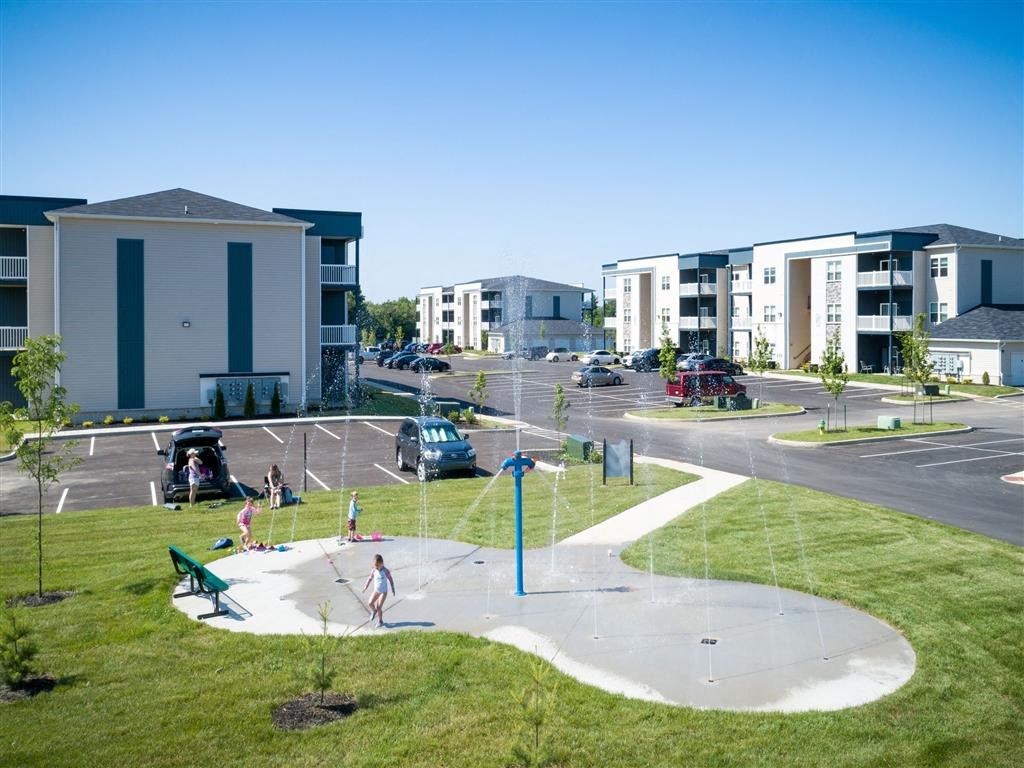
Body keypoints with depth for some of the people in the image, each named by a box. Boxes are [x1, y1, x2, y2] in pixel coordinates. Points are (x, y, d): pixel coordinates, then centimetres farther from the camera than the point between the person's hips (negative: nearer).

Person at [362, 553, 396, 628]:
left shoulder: (385, 571, -20)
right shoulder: (373, 570, -10)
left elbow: (391, 580, -8)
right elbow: (370, 578, 7)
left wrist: (393, 590, -4)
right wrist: (366, 586, 10)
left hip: (383, 592, -4)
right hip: (376, 590, 4)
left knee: (379, 607, -6)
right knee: (370, 604, -7)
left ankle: (380, 621, 16)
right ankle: (374, 611, 27)